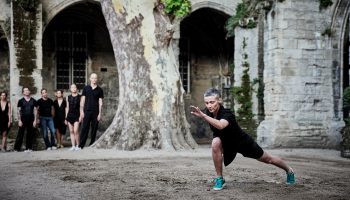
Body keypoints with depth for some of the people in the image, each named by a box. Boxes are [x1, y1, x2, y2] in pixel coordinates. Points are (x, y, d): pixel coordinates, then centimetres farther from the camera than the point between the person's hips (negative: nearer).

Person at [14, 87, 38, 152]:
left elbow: (35, 111, 6)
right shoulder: (21, 101, 3)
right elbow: (19, 111, 1)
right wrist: (19, 120, -7)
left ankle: (29, 148, 11)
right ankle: (16, 148, 0)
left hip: (31, 120, 2)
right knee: (20, 134, -2)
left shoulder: (33, 101, 7)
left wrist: (35, 120, -1)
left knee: (30, 135, 5)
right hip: (23, 120, -2)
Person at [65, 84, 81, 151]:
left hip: (76, 115, -4)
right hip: (70, 115, 4)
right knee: (71, 131, 4)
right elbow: (67, 107, 15)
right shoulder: (68, 97, 11)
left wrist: (80, 116, -7)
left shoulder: (79, 97, 1)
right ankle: (73, 146, 8)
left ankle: (78, 145, -3)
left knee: (75, 131, -14)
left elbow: (81, 107, 1)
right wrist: (66, 117, 12)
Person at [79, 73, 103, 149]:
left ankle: (92, 144, 9)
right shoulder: (86, 88, 7)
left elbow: (100, 102, 5)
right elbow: (82, 100, 7)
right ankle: (81, 145, -3)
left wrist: (99, 113, -2)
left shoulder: (99, 90, 7)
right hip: (87, 111, -1)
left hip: (95, 112, 1)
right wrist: (81, 111, -1)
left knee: (94, 129, 2)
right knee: (84, 128, -4)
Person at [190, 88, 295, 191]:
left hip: (243, 142, -4)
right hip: (227, 143, 4)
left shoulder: (227, 114, -38)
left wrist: (203, 116, -70)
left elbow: (220, 126, -64)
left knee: (267, 159, 14)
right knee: (215, 144, -32)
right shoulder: (208, 113, -20)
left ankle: (289, 170, 46)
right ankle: (219, 179, -16)